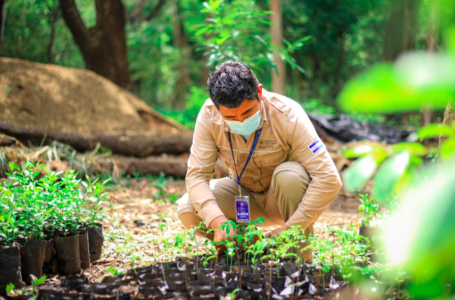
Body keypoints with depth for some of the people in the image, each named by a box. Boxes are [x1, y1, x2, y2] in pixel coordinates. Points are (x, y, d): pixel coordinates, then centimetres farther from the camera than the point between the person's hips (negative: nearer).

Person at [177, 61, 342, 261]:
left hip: (282, 197, -3)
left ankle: (302, 259, -18)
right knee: (187, 210, -21)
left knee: (290, 174, -36)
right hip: (245, 196, 3)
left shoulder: (287, 115, -29)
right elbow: (196, 175, -20)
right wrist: (218, 221, -38)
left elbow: (329, 180, -32)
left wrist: (290, 228, -36)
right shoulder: (209, 117, -21)